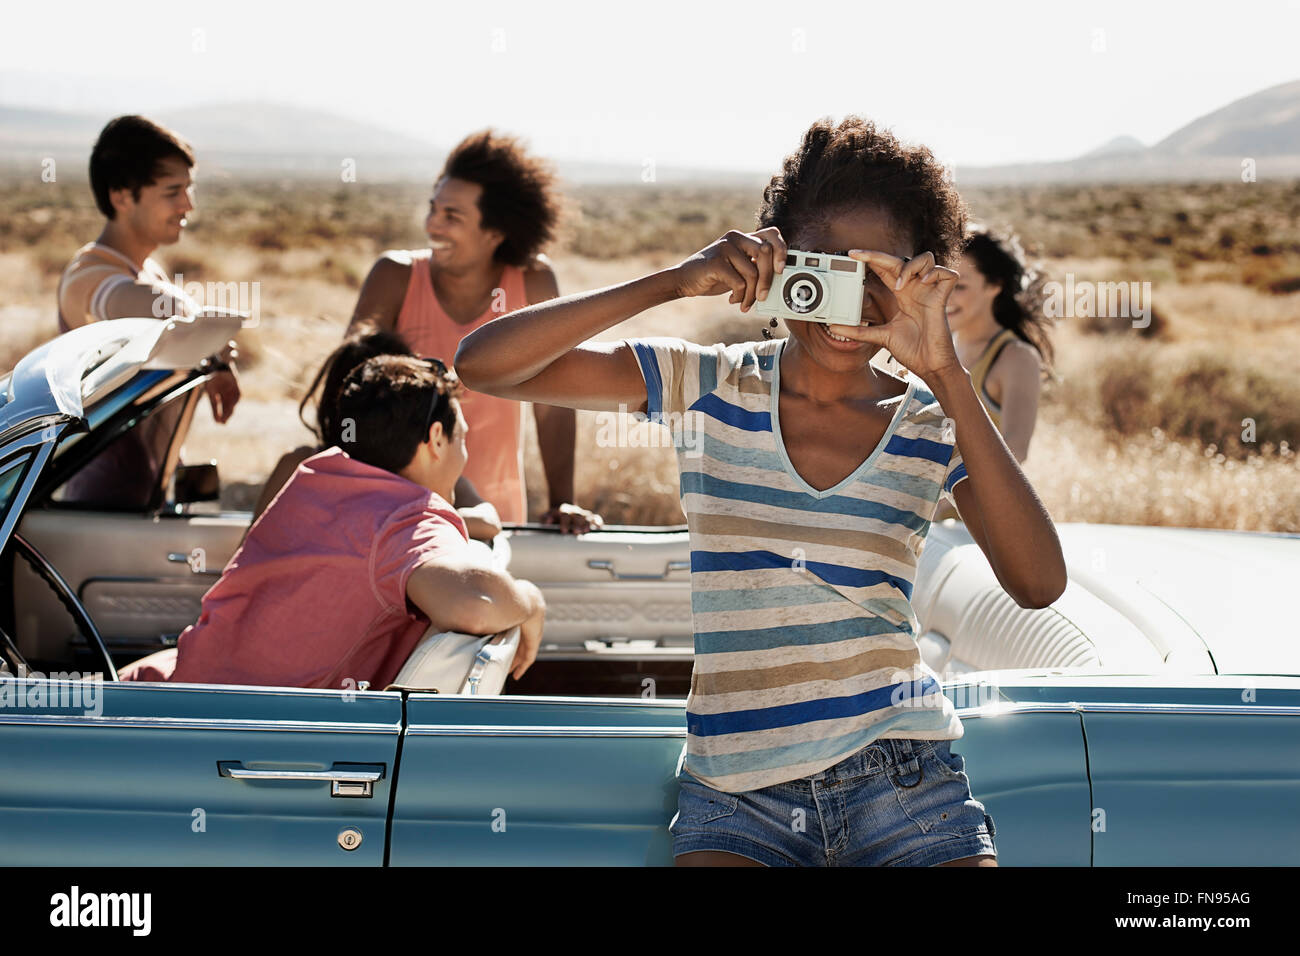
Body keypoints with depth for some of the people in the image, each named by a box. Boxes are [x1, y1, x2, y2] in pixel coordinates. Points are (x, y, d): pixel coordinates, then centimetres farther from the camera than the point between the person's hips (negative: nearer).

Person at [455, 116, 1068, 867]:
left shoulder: (933, 424, 2)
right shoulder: (706, 387, 1)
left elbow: (1039, 584, -15)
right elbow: (485, 364, -8)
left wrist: (946, 374, -19)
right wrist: (673, 283, -17)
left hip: (900, 775, 1)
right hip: (736, 788, 0)